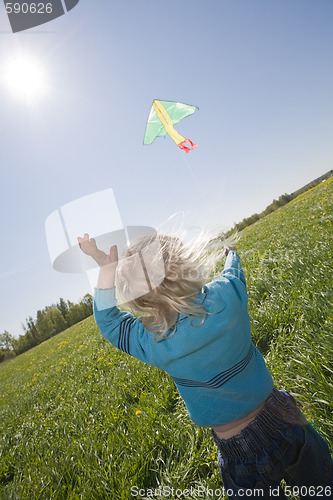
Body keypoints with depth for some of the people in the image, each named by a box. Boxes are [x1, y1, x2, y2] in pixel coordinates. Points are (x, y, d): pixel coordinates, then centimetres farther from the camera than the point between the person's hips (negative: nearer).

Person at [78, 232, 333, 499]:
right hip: (283, 418, 3)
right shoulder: (226, 296, -24)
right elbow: (233, 273, 2)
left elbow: (108, 319, -7)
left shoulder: (154, 344, -26)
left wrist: (106, 268, -15)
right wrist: (231, 252, 24)